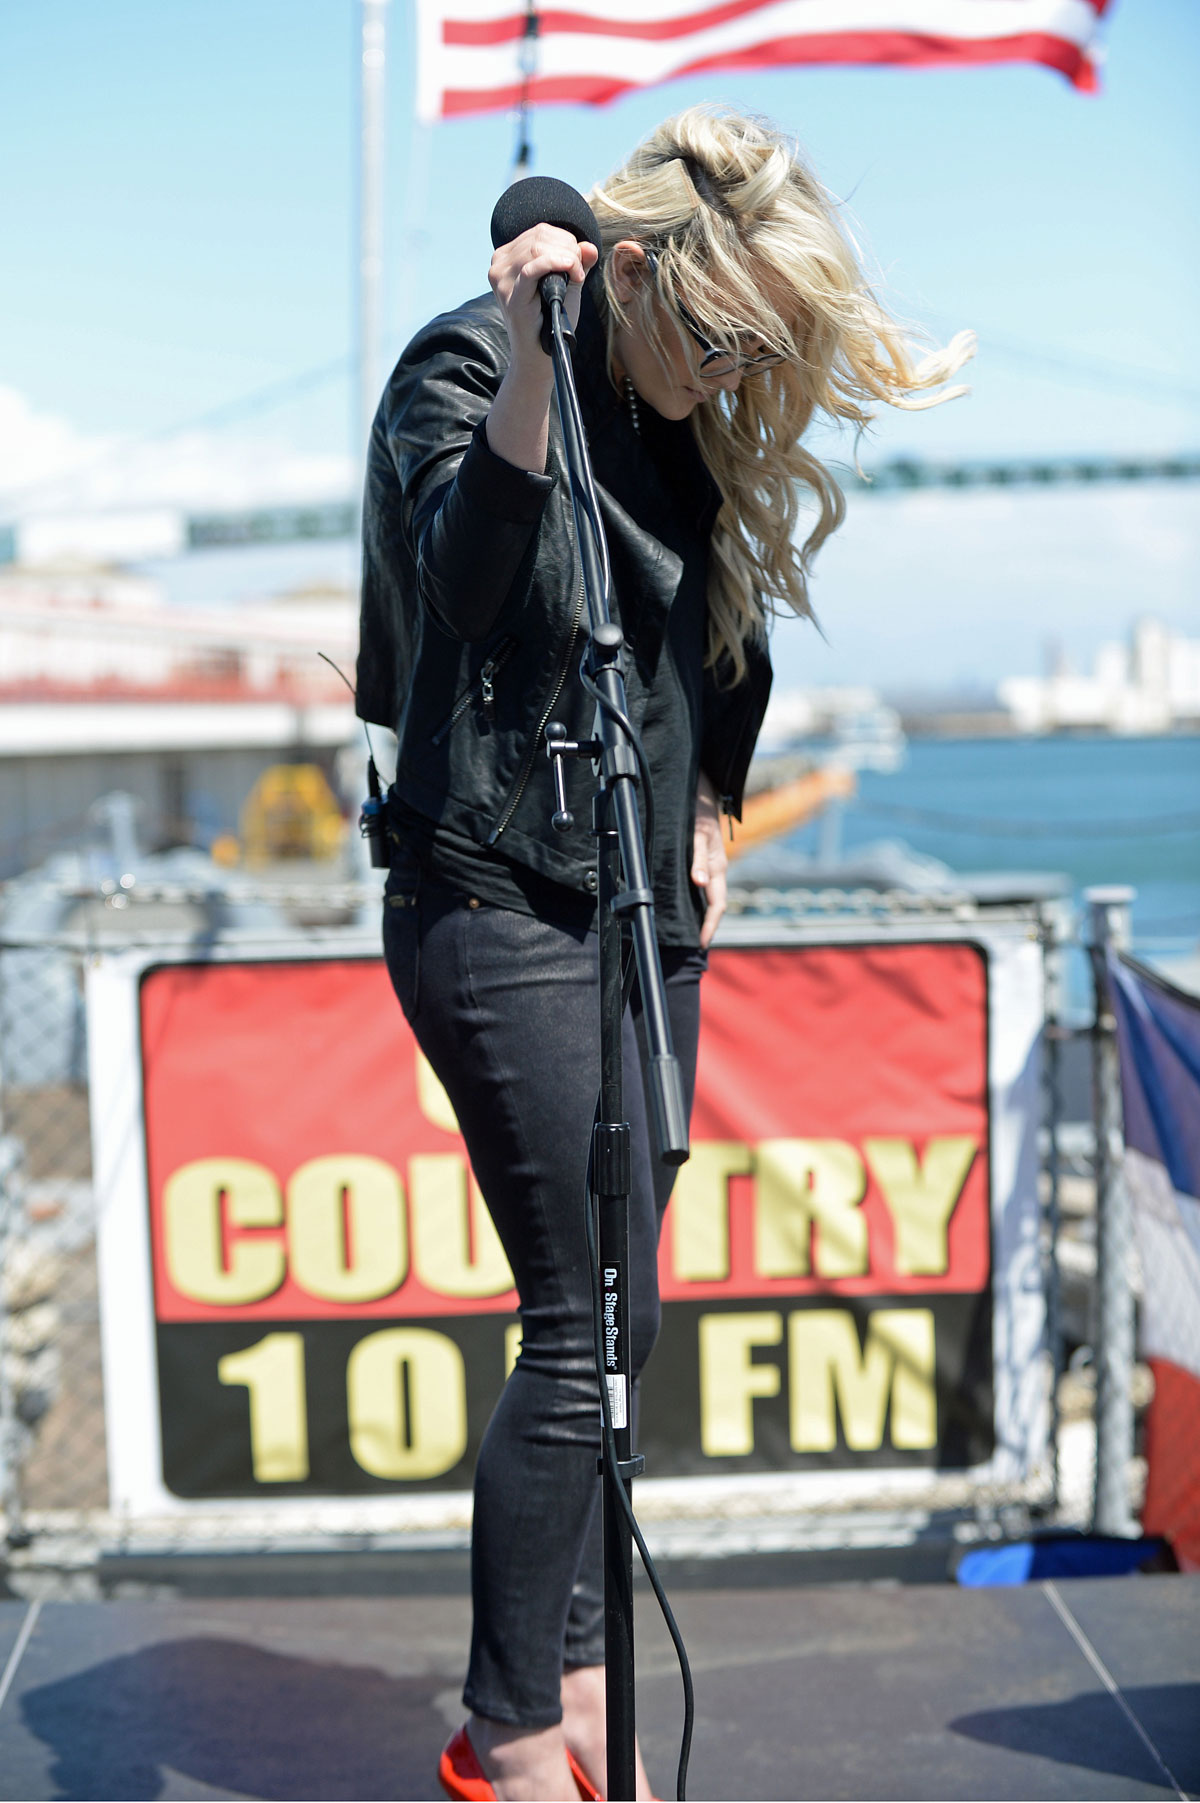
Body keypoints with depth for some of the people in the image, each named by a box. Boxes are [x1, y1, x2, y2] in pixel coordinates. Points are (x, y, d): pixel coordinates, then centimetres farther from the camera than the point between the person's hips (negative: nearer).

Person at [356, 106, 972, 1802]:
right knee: (585, 1320, -8)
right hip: (499, 900, -8)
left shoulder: (690, 424, 11)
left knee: (614, 1309, 9)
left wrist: (705, 804, 13)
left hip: (644, 906, 8)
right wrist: (529, 371, -34)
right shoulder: (469, 362, -10)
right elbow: (466, 583, -27)